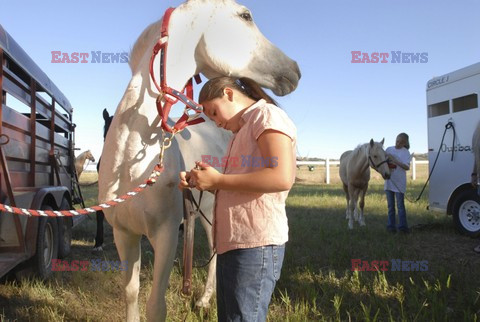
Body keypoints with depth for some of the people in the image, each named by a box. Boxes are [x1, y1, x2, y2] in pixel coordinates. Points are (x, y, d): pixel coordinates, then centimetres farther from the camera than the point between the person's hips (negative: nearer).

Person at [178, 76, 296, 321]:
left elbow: (282, 178, -21)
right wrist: (202, 183, 6)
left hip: (255, 246, -10)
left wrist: (218, 180, -14)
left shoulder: (267, 114, -6)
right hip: (231, 245, 10)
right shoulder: (243, 131, 22)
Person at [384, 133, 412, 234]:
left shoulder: (405, 152, -3)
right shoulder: (389, 149, 7)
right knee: (390, 205, 9)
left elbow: (407, 167, -14)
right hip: (389, 181, 3)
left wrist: (394, 160, -23)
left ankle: (402, 226, 4)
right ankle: (391, 226, 14)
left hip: (399, 182, -3)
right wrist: (386, 165, -11)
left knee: (400, 205, -1)